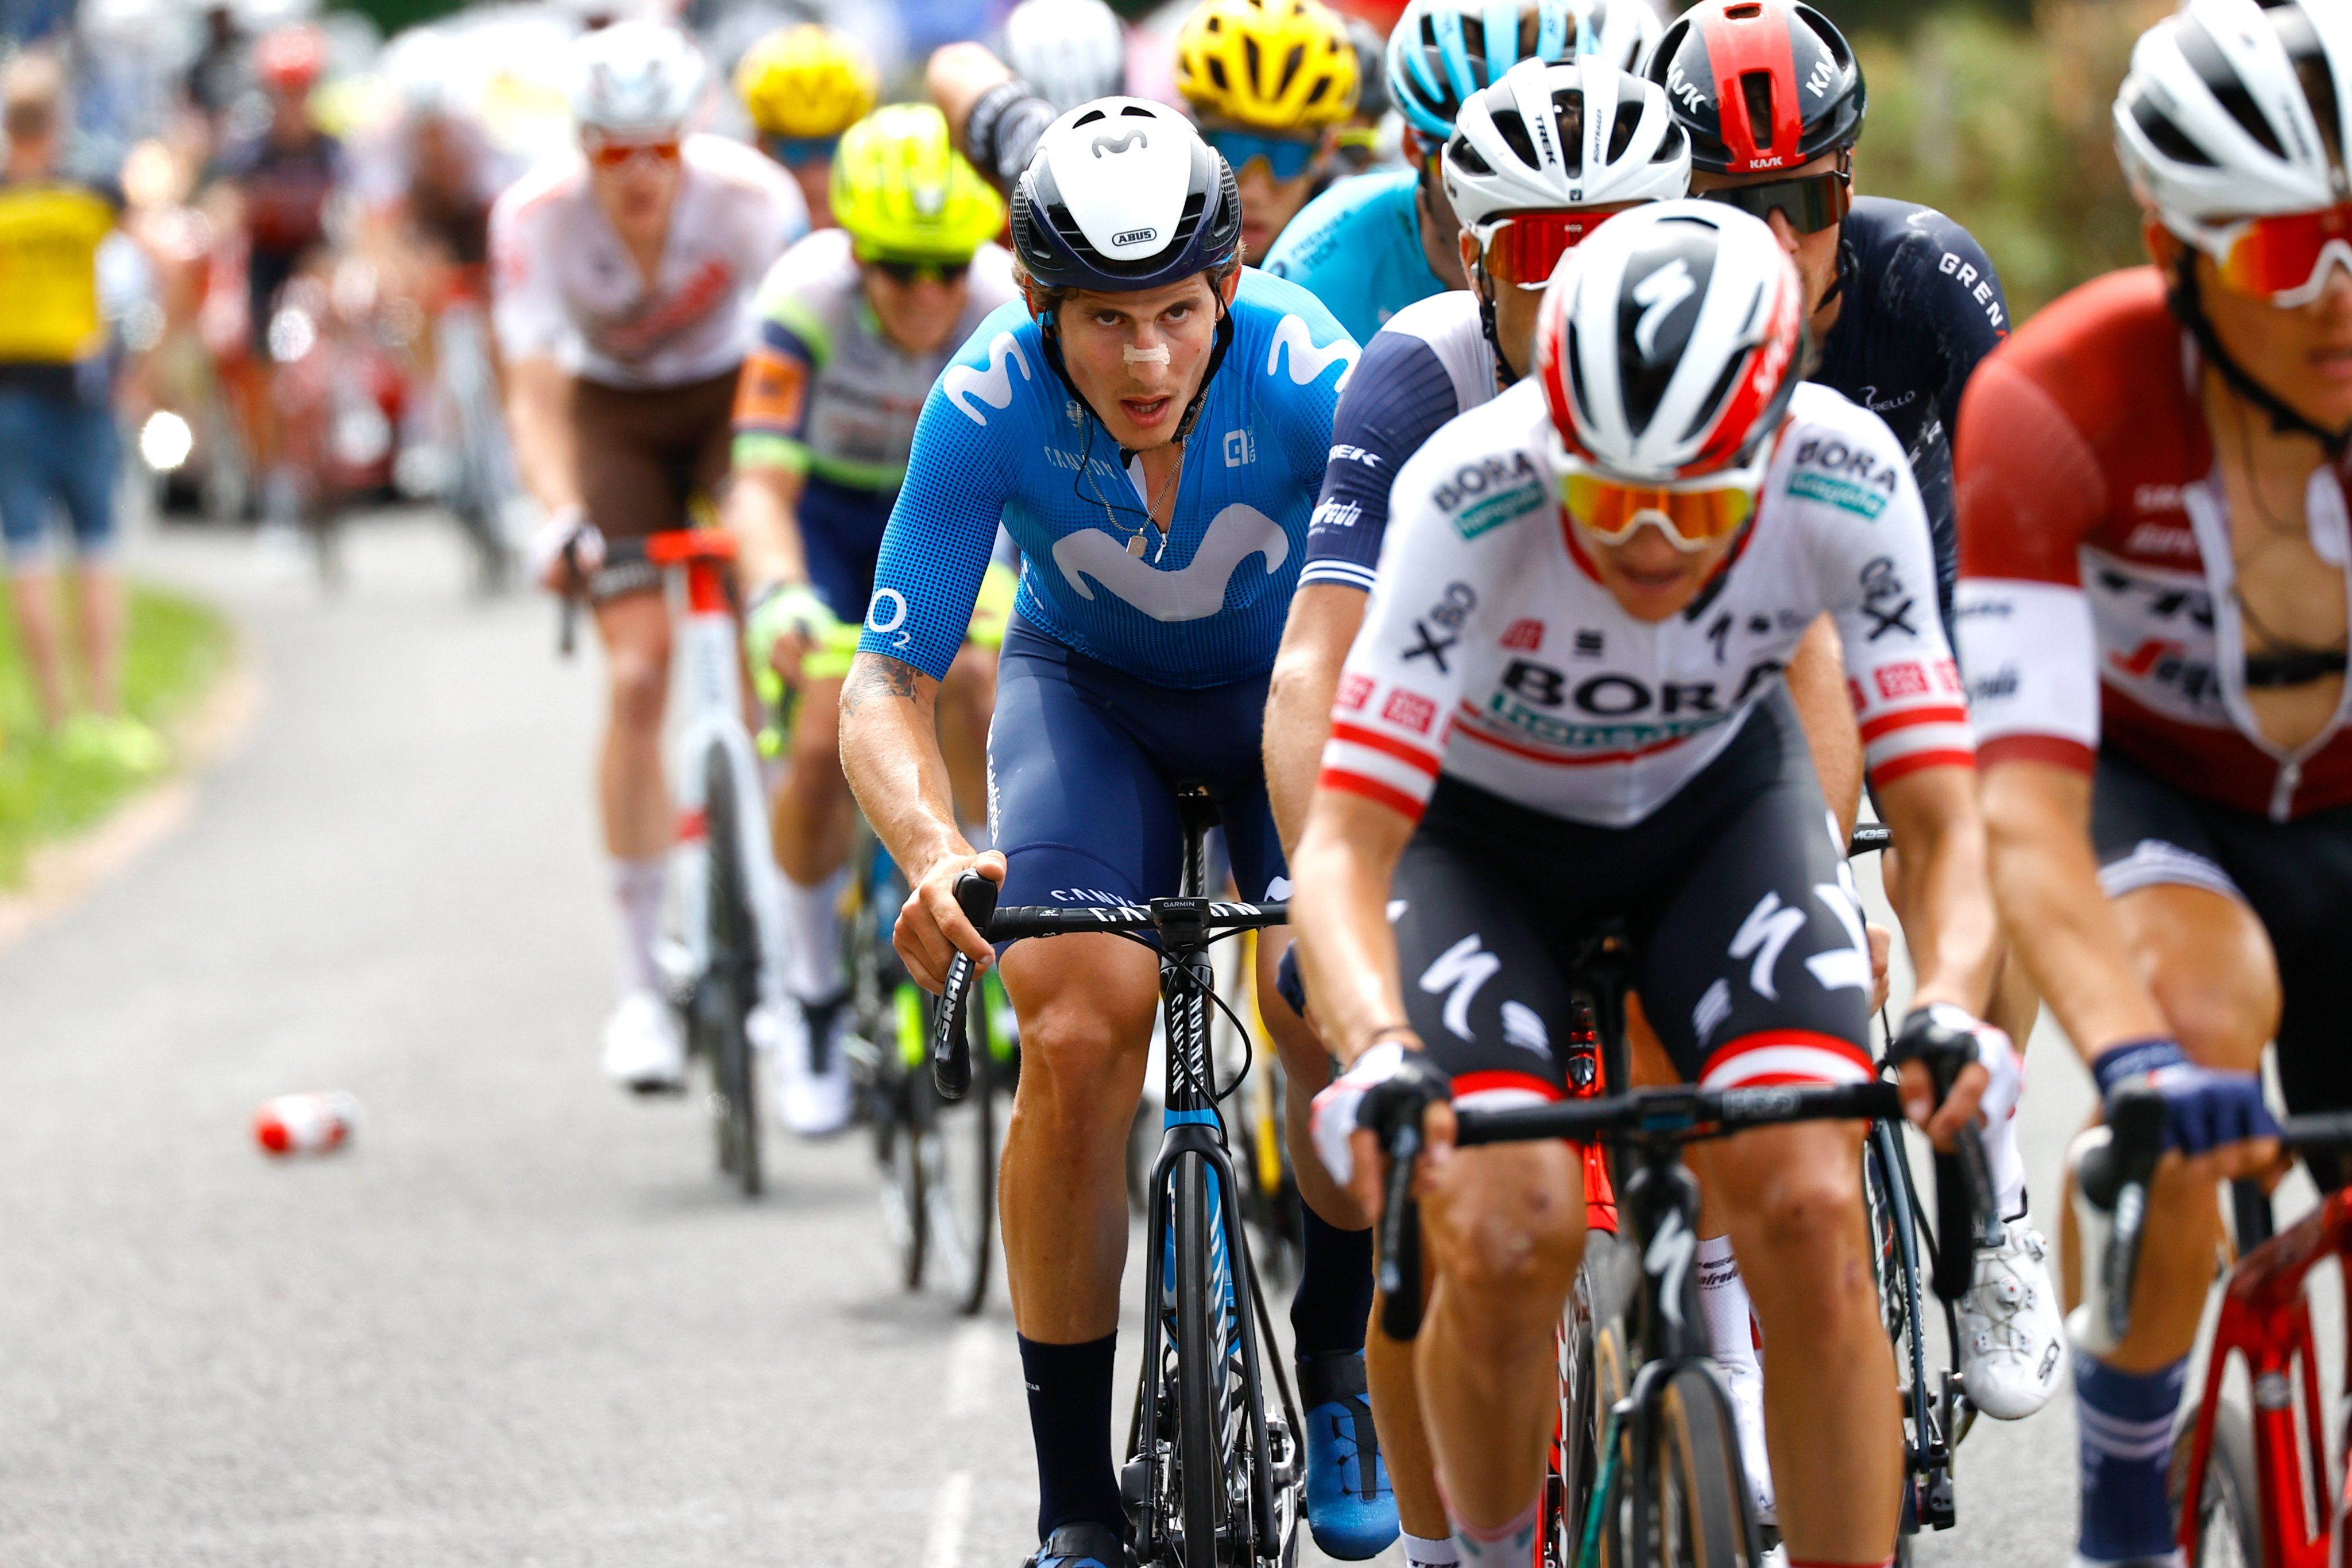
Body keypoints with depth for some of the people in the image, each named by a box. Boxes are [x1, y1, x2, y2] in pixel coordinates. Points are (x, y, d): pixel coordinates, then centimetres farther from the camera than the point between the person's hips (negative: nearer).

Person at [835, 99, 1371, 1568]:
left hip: (1292, 687, 0)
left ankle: (1340, 1361, 8)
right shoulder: (989, 404, -29)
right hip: (1089, 691, 0)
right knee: (1080, 1034, -23)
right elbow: (889, 686, -27)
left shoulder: (1311, 382, -32)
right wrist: (932, 850, -47)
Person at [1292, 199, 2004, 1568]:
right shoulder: (1471, 500, -36)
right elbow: (1344, 844, -38)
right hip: (1477, 824, -1)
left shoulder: (1846, 482, -30)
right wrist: (1379, 1052, -56)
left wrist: (1954, 1010, -48)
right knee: (1509, 1236, -20)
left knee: (1810, 1208, -20)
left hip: (1719, 799, 2)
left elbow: (1949, 824, -28)